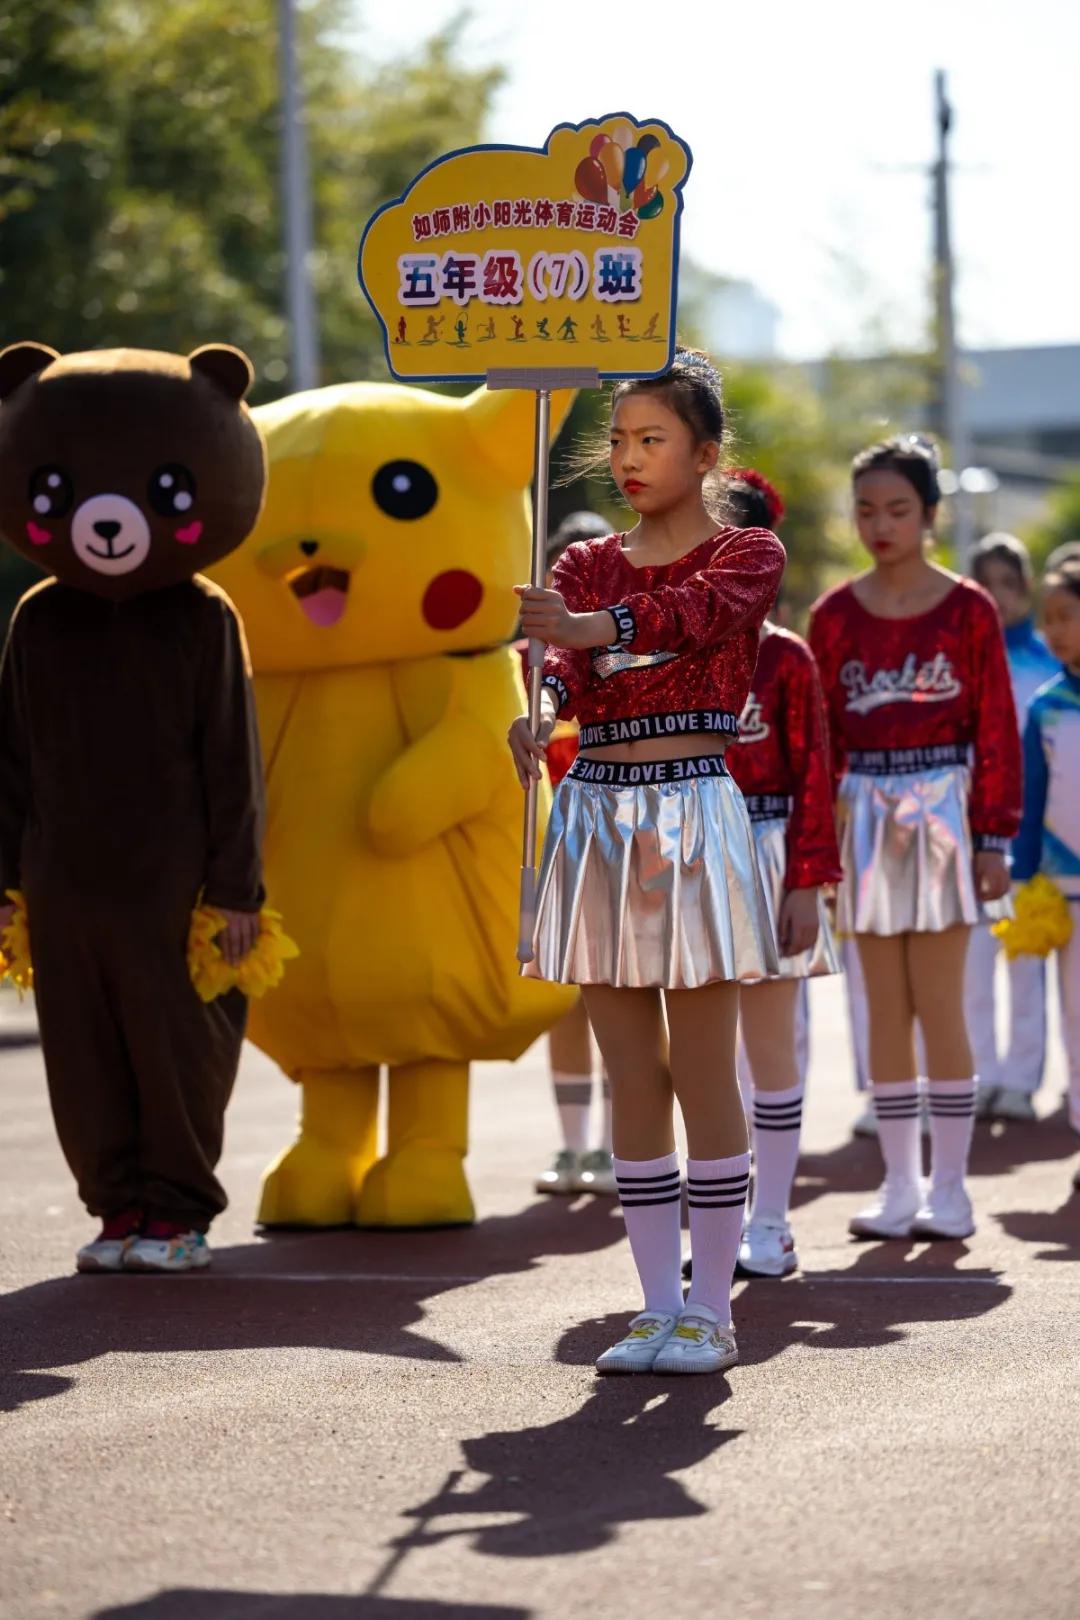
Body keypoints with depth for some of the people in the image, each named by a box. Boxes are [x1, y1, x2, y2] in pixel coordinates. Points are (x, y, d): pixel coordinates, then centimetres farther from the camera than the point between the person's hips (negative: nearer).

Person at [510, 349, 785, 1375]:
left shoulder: (747, 554, 1)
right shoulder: (589, 564, 14)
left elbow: (694, 611, -22)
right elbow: (569, 660, -6)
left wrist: (592, 625, -42)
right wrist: (543, 708, -30)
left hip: (692, 811, -4)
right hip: (596, 815, 5)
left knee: (703, 1077, -3)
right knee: (631, 1082, 6)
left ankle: (710, 1311, 3)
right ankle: (658, 1308, 11)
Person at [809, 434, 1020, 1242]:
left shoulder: (968, 609, -2)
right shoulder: (835, 615, 5)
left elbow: (996, 730, -2)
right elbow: (822, 734, 8)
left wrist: (993, 839, -5)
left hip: (941, 811, -3)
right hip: (865, 813, 3)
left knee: (939, 1005, -4)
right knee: (886, 1008, 6)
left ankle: (949, 1187, 4)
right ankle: (900, 1184, 11)